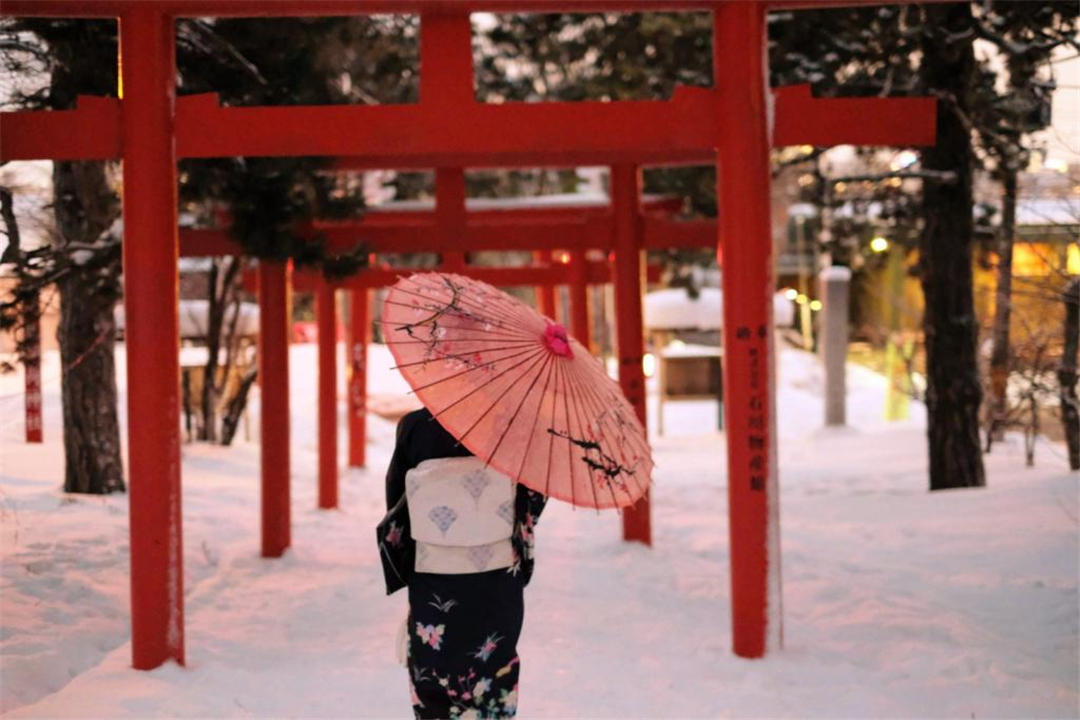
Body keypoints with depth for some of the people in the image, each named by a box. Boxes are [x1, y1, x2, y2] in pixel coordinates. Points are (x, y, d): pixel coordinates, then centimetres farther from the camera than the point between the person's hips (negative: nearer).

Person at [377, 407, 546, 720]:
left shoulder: (414, 427, -7)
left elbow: (395, 499, 2)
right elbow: (534, 496, -3)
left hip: (431, 579, 0)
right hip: (499, 577, 0)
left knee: (434, 679, 10)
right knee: (495, 675, 13)